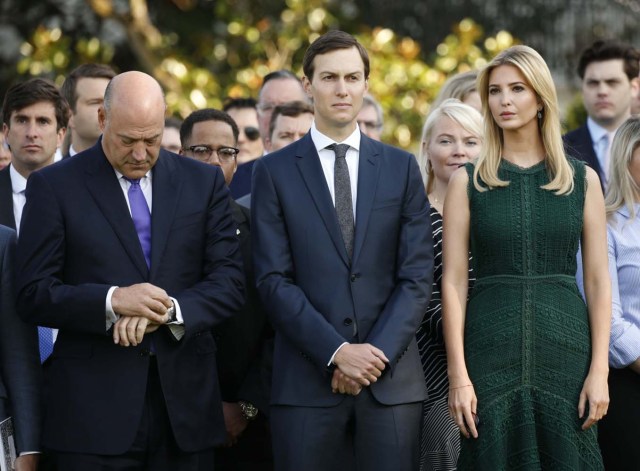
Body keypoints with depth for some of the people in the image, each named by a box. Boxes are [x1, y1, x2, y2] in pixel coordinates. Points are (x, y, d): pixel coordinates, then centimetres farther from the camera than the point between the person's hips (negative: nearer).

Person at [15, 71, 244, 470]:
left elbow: (229, 281, 4)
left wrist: (170, 310, -15)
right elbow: (34, 295, -3)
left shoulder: (203, 182, 10)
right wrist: (112, 301, -19)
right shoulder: (54, 186, 2)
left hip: (186, 403, 3)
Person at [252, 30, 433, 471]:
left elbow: (417, 276, 4)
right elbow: (274, 281, -2)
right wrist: (336, 352, -12)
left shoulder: (401, 167, 10)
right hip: (307, 380, -1)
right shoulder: (275, 171, 5)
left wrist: (377, 352, -9)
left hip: (391, 378, 1)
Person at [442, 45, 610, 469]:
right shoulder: (468, 182, 4)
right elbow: (454, 282, 0)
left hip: (564, 344, 1)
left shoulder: (582, 180, 7)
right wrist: (458, 375, -8)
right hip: (492, 351, -1)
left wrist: (599, 371, -5)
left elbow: (599, 282, 4)